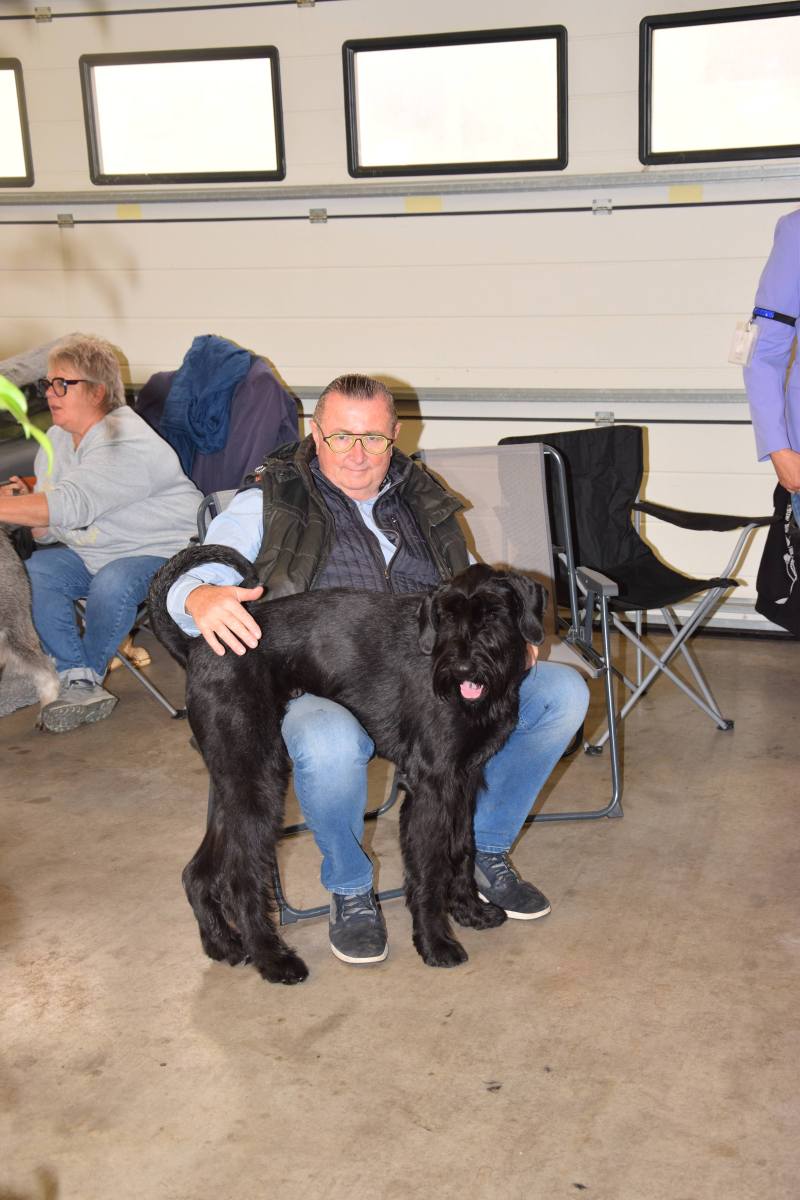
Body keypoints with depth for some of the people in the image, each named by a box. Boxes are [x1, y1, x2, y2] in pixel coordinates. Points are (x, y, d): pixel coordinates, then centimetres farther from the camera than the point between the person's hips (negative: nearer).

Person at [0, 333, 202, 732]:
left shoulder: (128, 443, -22)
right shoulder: (56, 439, 7)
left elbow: (73, 504, -36)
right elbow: (48, 532, 8)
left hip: (160, 551, -8)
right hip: (88, 552, 8)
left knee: (111, 584, -37)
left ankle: (89, 673, -9)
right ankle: (79, 683, -18)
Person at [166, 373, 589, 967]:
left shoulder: (422, 501, 17)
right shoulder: (269, 504, 4)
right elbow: (186, 583, -2)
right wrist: (202, 598, -29)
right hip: (318, 689, -4)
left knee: (563, 691, -11)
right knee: (330, 744, -41)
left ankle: (486, 852, 8)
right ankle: (350, 890, -7)